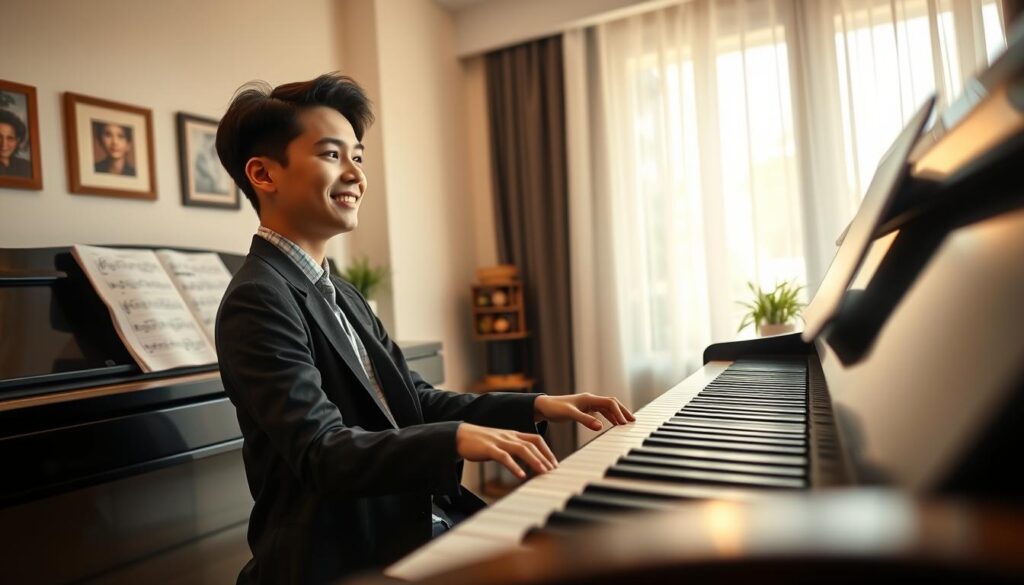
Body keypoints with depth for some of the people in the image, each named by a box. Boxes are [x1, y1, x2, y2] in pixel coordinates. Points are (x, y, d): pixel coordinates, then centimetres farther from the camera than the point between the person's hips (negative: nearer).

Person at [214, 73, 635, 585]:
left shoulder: (341, 294, 14)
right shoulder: (258, 302, -14)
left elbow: (416, 403, 11)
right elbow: (323, 454, -23)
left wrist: (535, 407, 0)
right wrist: (456, 439, -37)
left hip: (415, 521, 8)